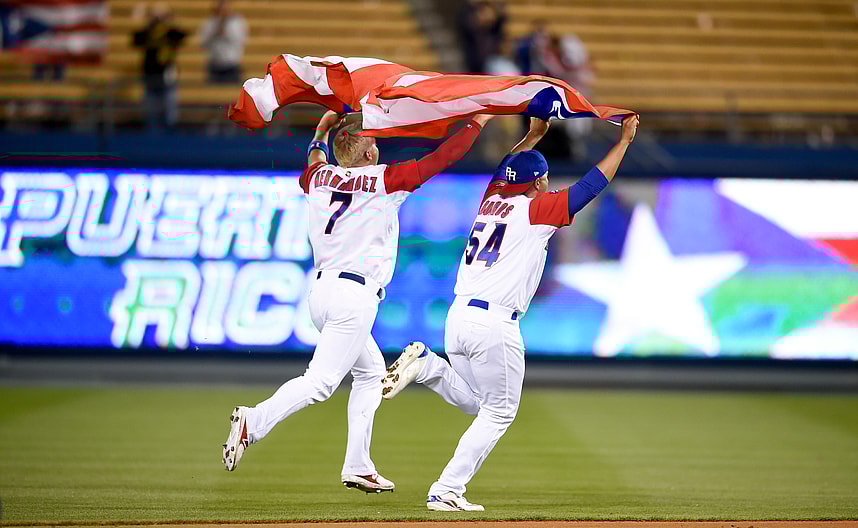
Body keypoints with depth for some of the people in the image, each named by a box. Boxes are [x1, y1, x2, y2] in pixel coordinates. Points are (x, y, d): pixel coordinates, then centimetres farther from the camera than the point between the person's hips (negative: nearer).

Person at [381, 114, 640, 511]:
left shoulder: (491, 200, 14)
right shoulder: (535, 209, -4)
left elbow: (504, 169, 35)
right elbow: (590, 185, -3)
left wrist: (534, 134, 45)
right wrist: (624, 139, 7)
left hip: (457, 317, 7)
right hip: (495, 325, -7)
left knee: (474, 402, 24)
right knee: (498, 413, 4)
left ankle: (425, 364, 0)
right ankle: (446, 491, -4)